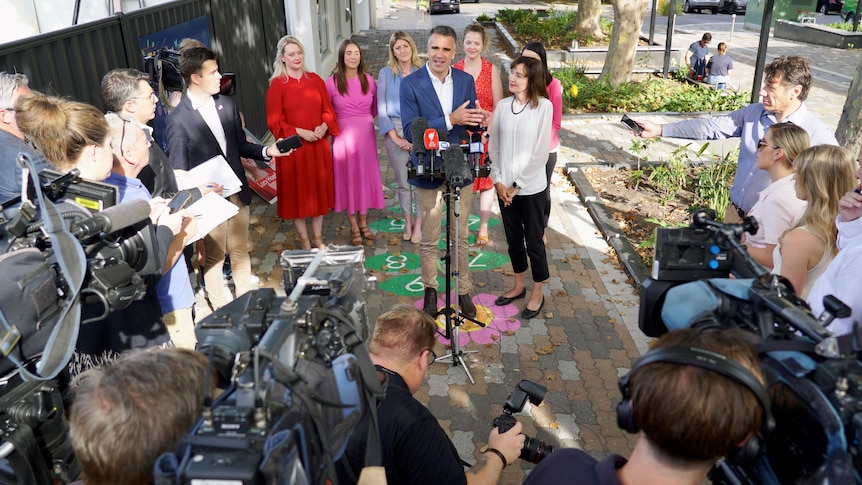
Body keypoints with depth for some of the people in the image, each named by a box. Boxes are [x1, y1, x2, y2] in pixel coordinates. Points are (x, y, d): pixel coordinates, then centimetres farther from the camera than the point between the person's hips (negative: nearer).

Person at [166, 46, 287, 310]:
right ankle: (222, 310, 29)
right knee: (214, 257, 12)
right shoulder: (178, 119, -14)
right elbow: (179, 171, -11)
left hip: (237, 191, 5)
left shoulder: (227, 104, 2)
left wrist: (266, 151, -5)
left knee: (240, 250, 19)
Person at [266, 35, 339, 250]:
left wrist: (324, 126, -12)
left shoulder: (315, 80, 6)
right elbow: (274, 121, -9)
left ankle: (318, 238, 26)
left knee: (318, 191, 11)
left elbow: (328, 110, 8)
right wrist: (300, 132, -18)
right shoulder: (277, 85, -7)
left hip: (318, 145, 4)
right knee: (297, 193, 6)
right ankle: (304, 240, 20)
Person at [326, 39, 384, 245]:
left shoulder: (369, 80, 2)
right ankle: (354, 227, 19)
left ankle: (363, 223, 27)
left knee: (366, 177, 11)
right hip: (344, 138, -3)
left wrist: (364, 122, 7)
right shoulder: (332, 82, -8)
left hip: (366, 136, 3)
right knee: (348, 179, 6)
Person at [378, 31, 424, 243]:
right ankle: (408, 221, 24)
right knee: (402, 181, 7)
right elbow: (381, 108, 1)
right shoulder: (386, 74, 3)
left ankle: (418, 223, 12)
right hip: (395, 131, 1)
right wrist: (395, 137, -6)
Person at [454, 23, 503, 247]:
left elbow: (498, 106, -1)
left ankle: (483, 228, 20)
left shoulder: (492, 70, -1)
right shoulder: (454, 70, 1)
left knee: (486, 180, 6)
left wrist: (490, 132, -10)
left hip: (486, 134, 0)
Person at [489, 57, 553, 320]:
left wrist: (518, 186, -12)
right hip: (504, 187, 4)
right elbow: (493, 146, 4)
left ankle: (537, 293, 26)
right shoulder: (503, 105, 1)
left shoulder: (544, 106, -12)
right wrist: (498, 181, -4)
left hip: (532, 188, -4)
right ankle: (519, 286, 36)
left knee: (534, 241, 8)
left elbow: (541, 154, -14)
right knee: (513, 239, 17)